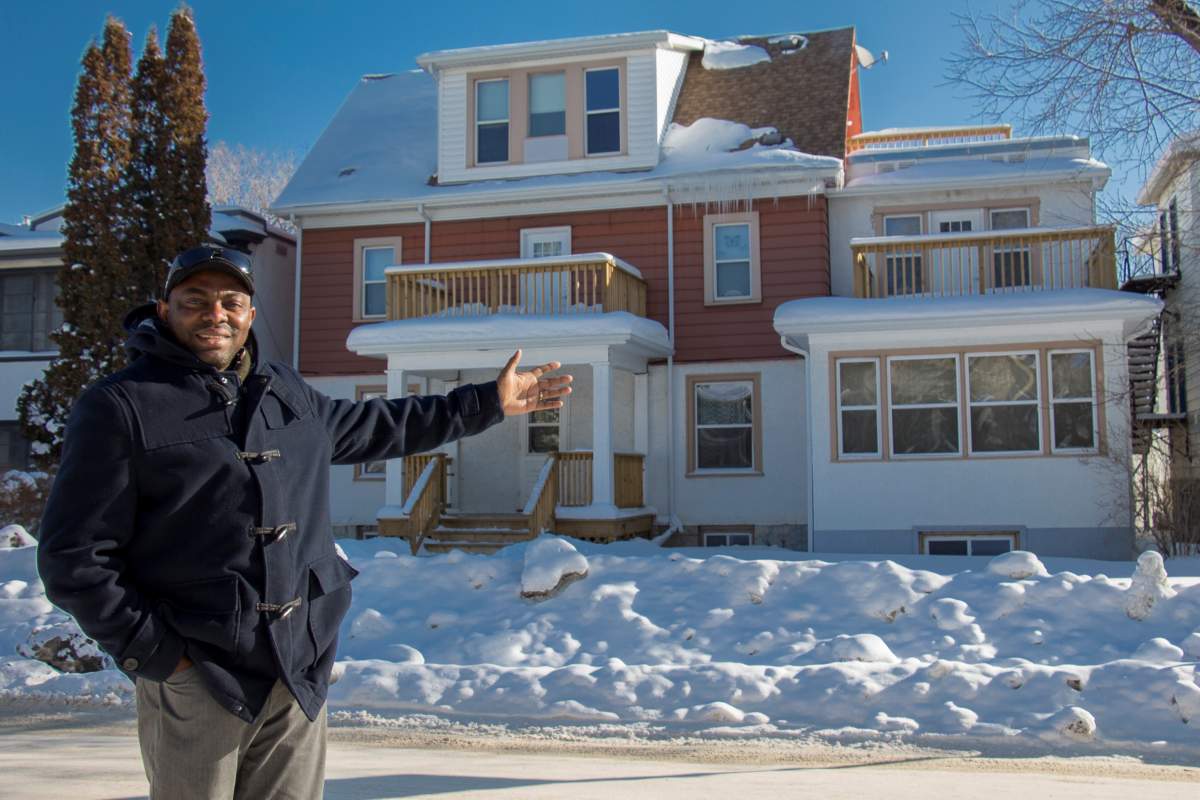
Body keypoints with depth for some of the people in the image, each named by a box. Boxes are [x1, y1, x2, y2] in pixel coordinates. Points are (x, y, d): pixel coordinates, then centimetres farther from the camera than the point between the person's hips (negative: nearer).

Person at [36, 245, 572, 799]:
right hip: (194, 682, -5)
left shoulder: (287, 393, 13)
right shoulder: (120, 407, -7)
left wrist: (487, 402, 28)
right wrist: (158, 652, -13)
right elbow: (74, 558, -8)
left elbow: (374, 427, 28)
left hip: (301, 673, 6)